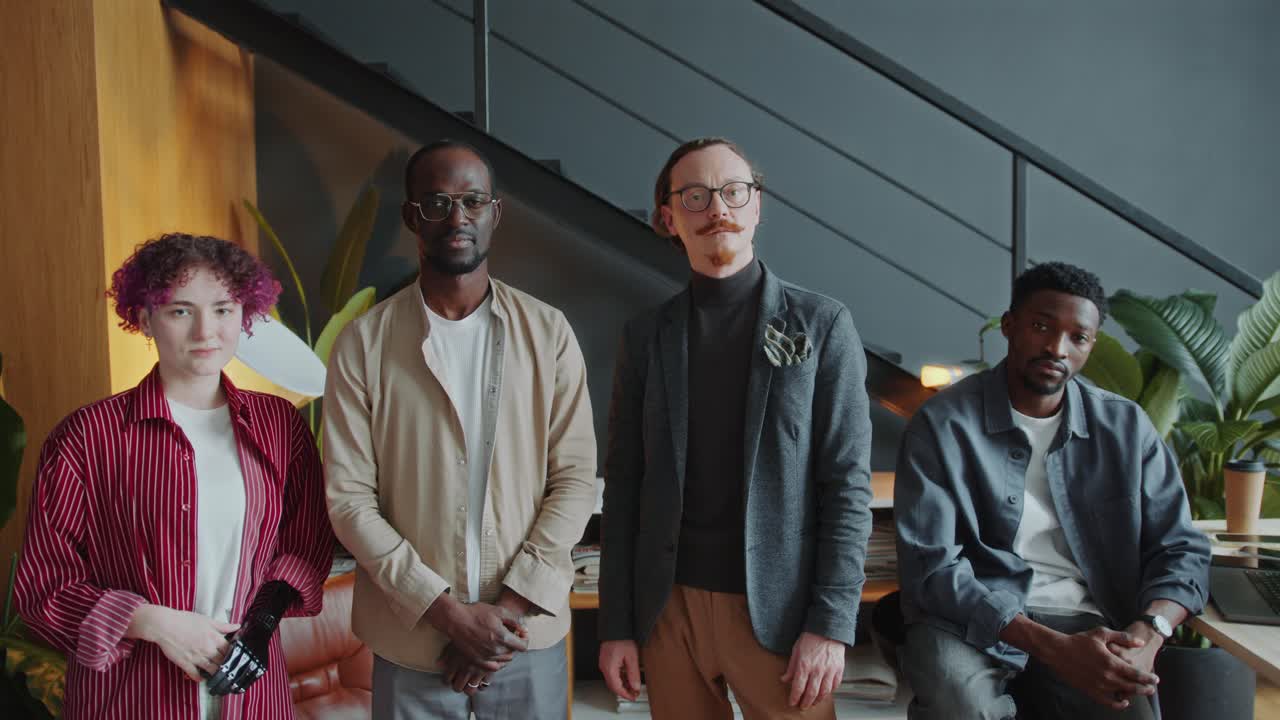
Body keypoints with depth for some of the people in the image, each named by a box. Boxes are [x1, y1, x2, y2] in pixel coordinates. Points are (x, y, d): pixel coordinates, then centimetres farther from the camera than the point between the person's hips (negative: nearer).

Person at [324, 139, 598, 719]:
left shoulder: (549, 332, -1)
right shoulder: (363, 343, -3)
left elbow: (576, 476, -3)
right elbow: (349, 497, -6)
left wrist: (509, 607, -11)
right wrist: (448, 611, -12)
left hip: (528, 636, 1)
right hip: (411, 641, 0)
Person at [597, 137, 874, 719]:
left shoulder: (822, 324, -1)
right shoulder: (646, 335, 5)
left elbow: (848, 484, -5)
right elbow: (624, 484, 5)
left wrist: (831, 623, -11)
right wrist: (615, 624, 2)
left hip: (777, 608, -2)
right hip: (668, 607, 2)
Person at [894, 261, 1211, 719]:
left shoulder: (1125, 427, 7)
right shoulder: (943, 425, -6)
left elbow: (1180, 549, 8)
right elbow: (931, 565, -12)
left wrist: (1149, 633, -15)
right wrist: (1053, 646, -22)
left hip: (1084, 624, 3)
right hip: (971, 621, -2)